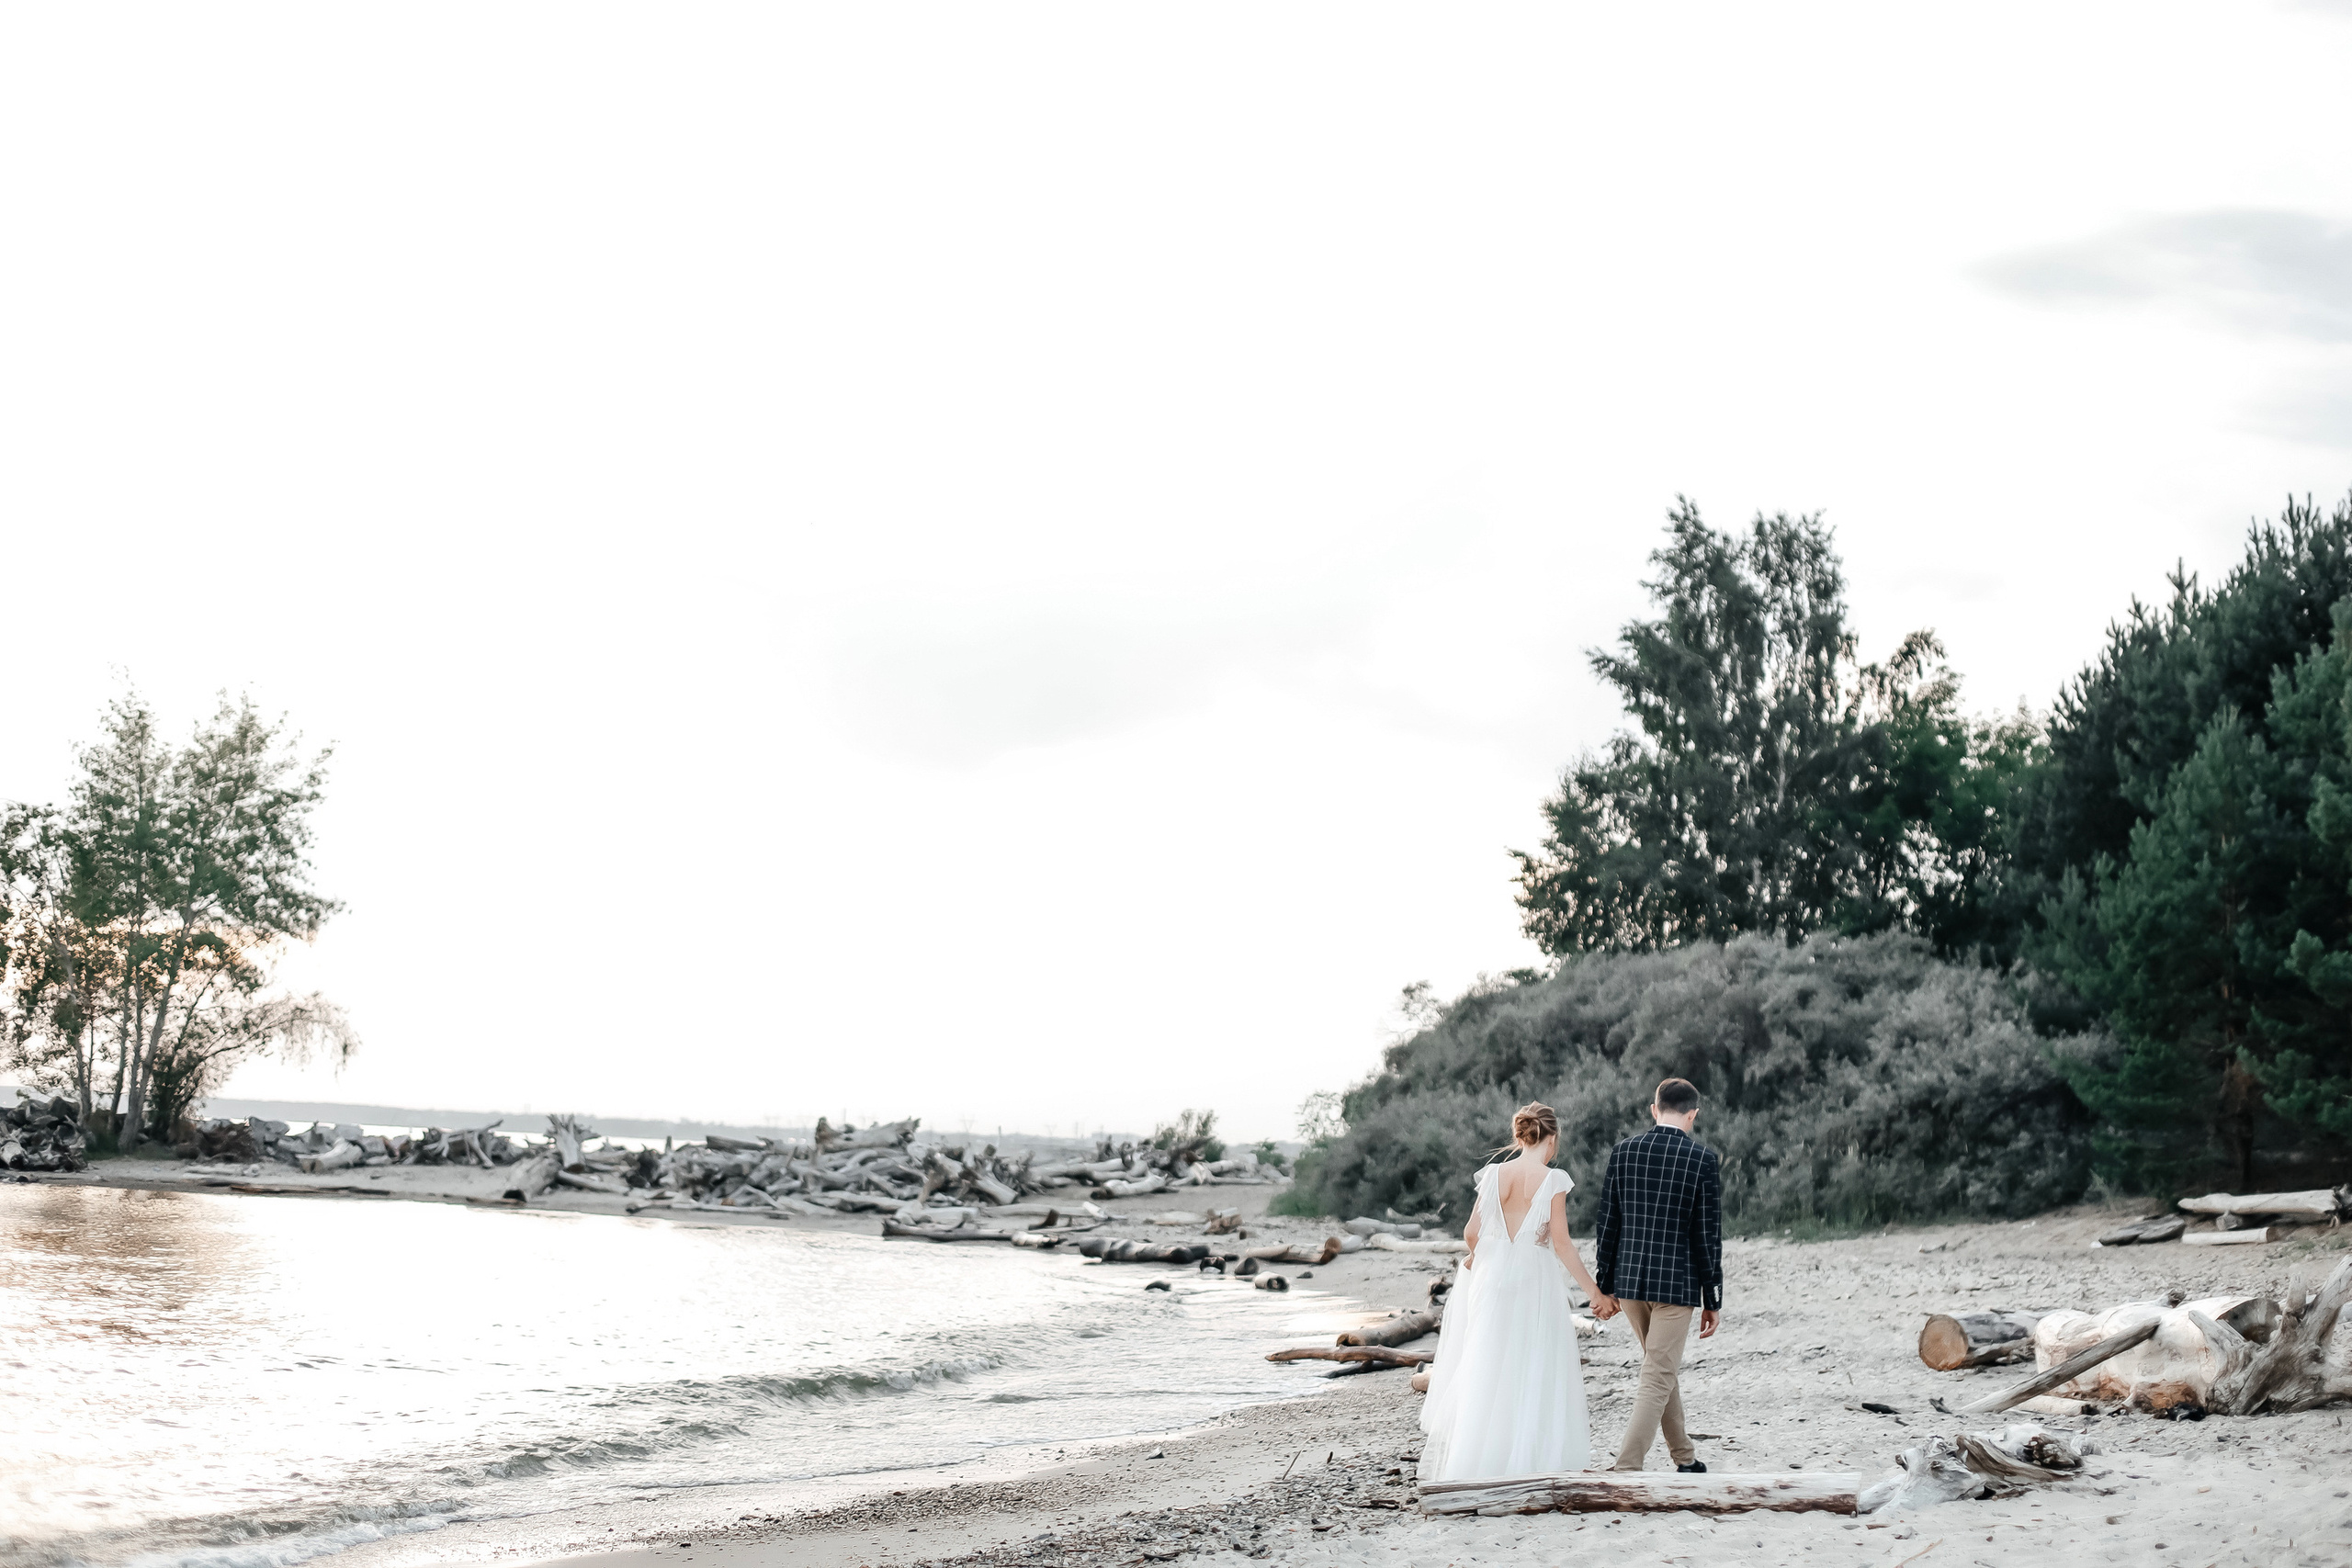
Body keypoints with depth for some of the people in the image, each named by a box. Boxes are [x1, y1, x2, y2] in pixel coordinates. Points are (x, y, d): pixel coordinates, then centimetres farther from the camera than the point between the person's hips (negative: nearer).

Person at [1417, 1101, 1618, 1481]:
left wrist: (1477, 1255, 28)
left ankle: (1471, 1462, 16)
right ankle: (1529, 1464, 4)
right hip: (1535, 1284, -4)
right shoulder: (1553, 1181, -9)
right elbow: (1562, 1244, -11)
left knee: (1487, 1371, 13)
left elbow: (1471, 1233, 5)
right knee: (1534, 1378, 5)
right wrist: (1595, 1293, -5)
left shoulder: (1495, 1174, 1)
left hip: (1491, 1281, 4)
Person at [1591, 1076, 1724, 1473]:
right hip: (1677, 1283, -5)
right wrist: (1712, 1300, -1)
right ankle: (1624, 1473, -12)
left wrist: (1602, 1285, 13)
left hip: (1629, 1278, 5)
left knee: (1663, 1366, 22)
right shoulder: (1703, 1159, -8)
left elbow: (1606, 1224, 4)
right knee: (1656, 1381, -2)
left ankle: (1685, 1459, 34)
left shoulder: (1623, 1152, 2)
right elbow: (1708, 1235, -7)